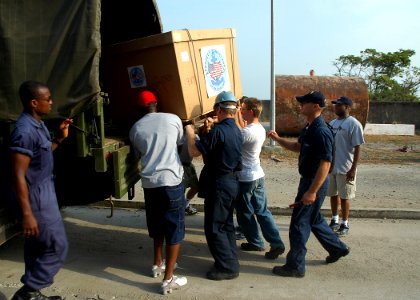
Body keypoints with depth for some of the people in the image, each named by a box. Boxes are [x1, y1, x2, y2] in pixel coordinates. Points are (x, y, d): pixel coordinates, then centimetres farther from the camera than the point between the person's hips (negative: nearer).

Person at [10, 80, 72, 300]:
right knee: (57, 247, -1)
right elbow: (18, 175, -25)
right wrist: (27, 214, -25)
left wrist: (60, 138, 8)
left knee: (38, 248, 18)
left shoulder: (37, 124, 7)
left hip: (43, 194, 10)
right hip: (36, 199, -10)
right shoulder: (25, 131, -23)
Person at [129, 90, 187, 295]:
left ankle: (157, 264, 37)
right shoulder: (172, 119, 2)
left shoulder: (135, 129, 7)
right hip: (171, 180, -3)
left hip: (149, 182, 4)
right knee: (175, 228, 4)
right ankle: (168, 279, 4)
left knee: (157, 224, 22)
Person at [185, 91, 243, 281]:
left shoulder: (218, 130, -21)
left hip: (219, 184, -9)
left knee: (214, 228, 1)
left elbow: (194, 151, -19)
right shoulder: (235, 130, 9)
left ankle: (228, 267, 8)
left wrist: (190, 132, -4)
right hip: (231, 182, 9)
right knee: (226, 224, 18)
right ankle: (231, 262, 27)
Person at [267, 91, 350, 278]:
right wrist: (278, 139, 11)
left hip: (315, 182, -10)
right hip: (308, 179, 10)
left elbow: (325, 164, -26)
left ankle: (295, 266, 10)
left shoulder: (321, 132, -23)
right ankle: (337, 248, 40)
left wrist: (312, 191, -27)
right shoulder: (309, 128, 8)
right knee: (314, 219, 23)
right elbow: (298, 147, 24)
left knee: (299, 222, -2)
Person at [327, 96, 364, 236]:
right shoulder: (332, 123, 9)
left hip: (345, 168, -7)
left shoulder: (354, 124, -12)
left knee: (344, 196, 3)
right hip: (330, 166, 7)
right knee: (333, 194, 15)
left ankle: (345, 224, 15)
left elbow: (357, 148, -14)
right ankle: (334, 221, 29)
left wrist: (353, 169, -19)